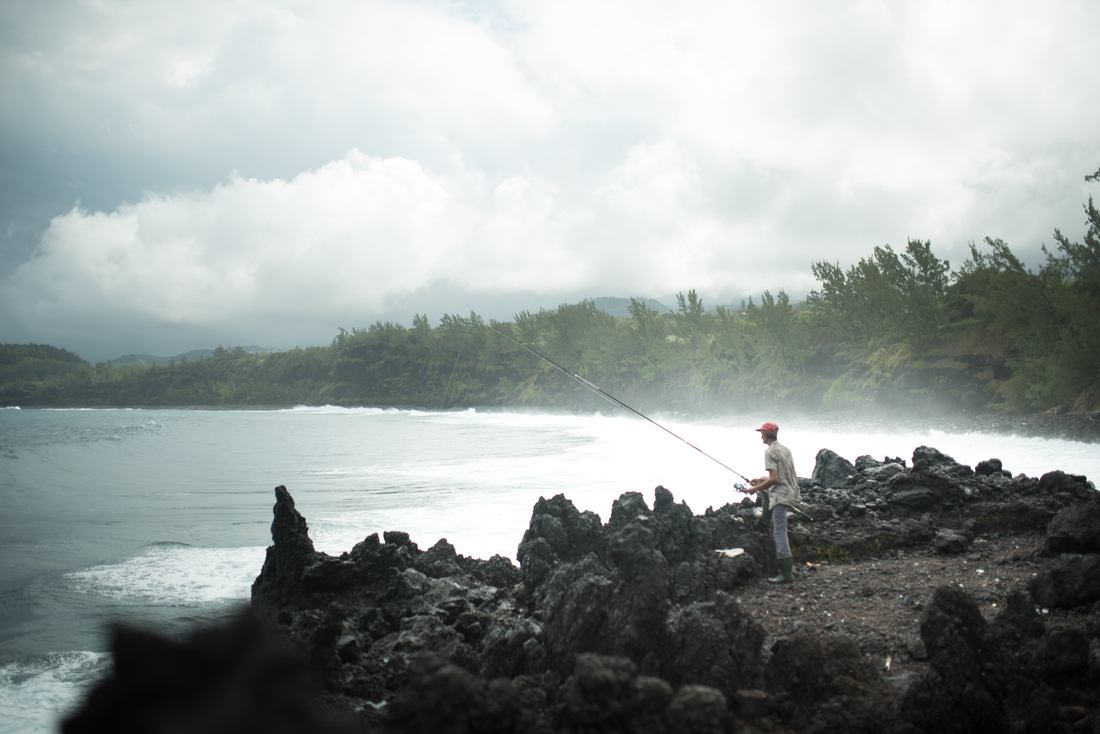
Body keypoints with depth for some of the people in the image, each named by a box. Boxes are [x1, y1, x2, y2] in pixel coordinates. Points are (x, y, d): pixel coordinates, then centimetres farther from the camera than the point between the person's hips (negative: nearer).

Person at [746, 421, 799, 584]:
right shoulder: (785, 449, 15)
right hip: (790, 493, 10)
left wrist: (756, 488, -8)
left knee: (780, 533, -8)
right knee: (778, 531, 19)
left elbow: (774, 479, -19)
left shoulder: (770, 452, -12)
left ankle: (786, 573, -9)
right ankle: (788, 566, 22)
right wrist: (763, 480, 24)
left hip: (780, 497, -10)